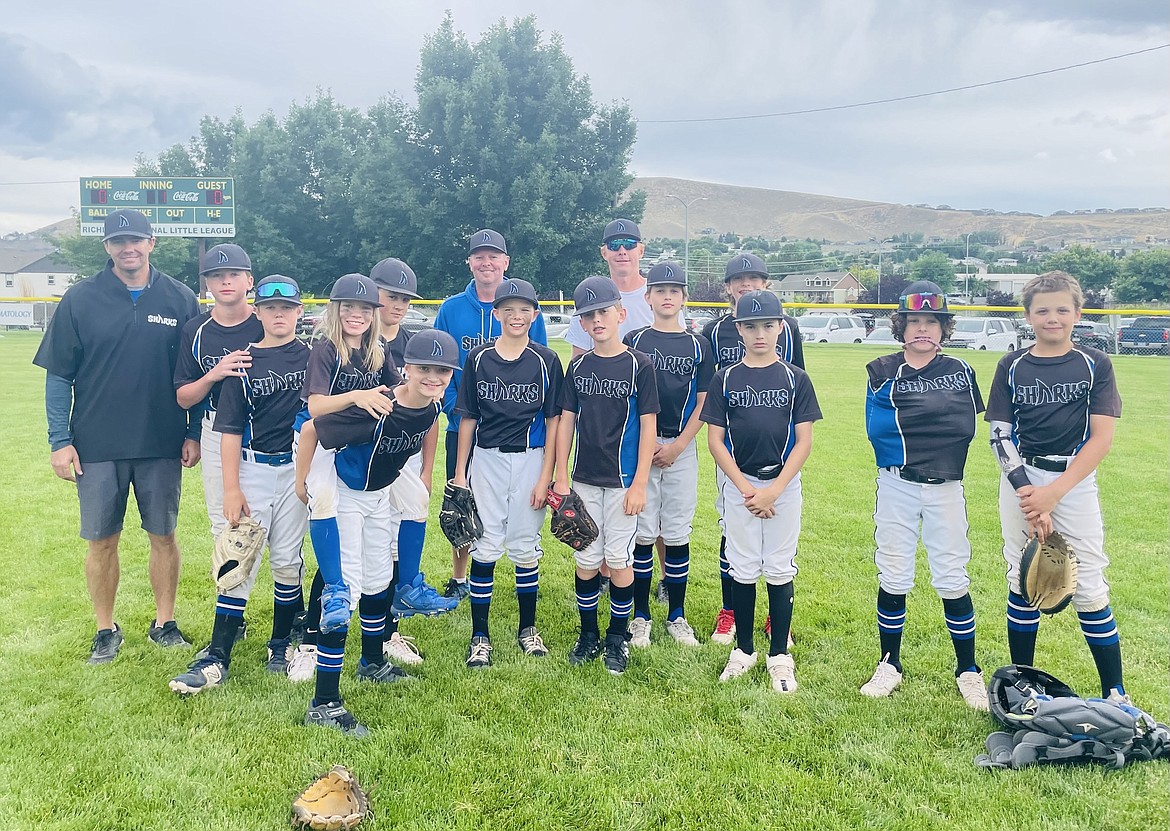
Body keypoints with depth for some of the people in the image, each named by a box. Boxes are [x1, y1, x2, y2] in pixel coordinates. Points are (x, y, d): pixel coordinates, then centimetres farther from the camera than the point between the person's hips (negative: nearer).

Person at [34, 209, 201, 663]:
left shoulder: (181, 299, 0)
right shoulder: (80, 299, -1)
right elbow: (58, 375, 1)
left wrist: (195, 433, 2)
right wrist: (59, 440, -4)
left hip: (162, 446, 0)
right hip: (97, 447, 0)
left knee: (163, 536, 9)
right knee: (101, 541, 9)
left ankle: (165, 622, 25)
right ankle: (106, 629, 25)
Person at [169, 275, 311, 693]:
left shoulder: (313, 358, 3)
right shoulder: (243, 363, 2)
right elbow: (231, 429, 0)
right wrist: (231, 488, -6)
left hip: (298, 469, 0)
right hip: (253, 469, 0)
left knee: (287, 561, 7)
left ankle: (281, 645, 23)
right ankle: (217, 658, 2)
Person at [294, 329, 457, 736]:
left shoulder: (433, 407, -13)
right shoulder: (377, 409, -35)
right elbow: (310, 429, -25)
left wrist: (421, 477, 17)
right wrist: (301, 483, -16)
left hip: (380, 494, 7)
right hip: (343, 495, -7)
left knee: (379, 580, 20)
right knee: (345, 589, -10)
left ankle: (373, 663, 44)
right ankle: (324, 704, -3)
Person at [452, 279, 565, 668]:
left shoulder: (546, 361, -1)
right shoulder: (478, 359, 2)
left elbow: (553, 421, 0)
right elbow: (468, 419, 5)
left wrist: (545, 477, -5)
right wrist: (459, 472, 3)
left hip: (530, 461, 0)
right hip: (487, 460, 1)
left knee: (525, 547, 8)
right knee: (484, 548, 1)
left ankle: (528, 627, 26)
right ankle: (480, 636, 13)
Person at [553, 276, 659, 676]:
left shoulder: (639, 365, -6)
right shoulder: (578, 366, 5)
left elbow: (648, 426, -7)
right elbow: (566, 421, 7)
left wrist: (640, 484, -10)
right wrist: (561, 477, 2)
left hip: (623, 480, -3)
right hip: (584, 478, 3)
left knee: (619, 559, 2)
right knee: (586, 559, 9)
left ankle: (618, 638, 19)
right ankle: (588, 635, 24)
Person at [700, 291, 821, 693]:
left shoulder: (795, 378, 0)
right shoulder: (725, 379, 1)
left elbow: (804, 441, -3)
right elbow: (715, 440, -1)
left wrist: (773, 490, -12)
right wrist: (745, 489, -9)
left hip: (783, 484, -1)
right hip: (738, 484, 1)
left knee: (779, 569, 5)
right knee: (742, 569, 8)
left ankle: (779, 656, 17)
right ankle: (744, 649, 23)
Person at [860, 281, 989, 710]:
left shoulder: (959, 371, 5)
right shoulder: (883, 372, 0)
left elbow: (967, 427, -2)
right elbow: (875, 429, -11)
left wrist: (908, 414, -10)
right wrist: (936, 414, -16)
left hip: (945, 487, 1)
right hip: (897, 486, 0)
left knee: (953, 579, 2)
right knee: (893, 577, 5)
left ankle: (968, 670, 17)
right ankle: (890, 665, 20)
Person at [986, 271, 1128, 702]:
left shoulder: (1095, 364, 2)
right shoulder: (1012, 366, 5)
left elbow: (1102, 437, -5)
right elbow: (1001, 437, 0)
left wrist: (1054, 492, -14)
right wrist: (1030, 499, -11)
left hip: (1075, 483, -1)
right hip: (1022, 484, 2)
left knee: (1089, 585, -2)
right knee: (1022, 582, 7)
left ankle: (1115, 692, 10)